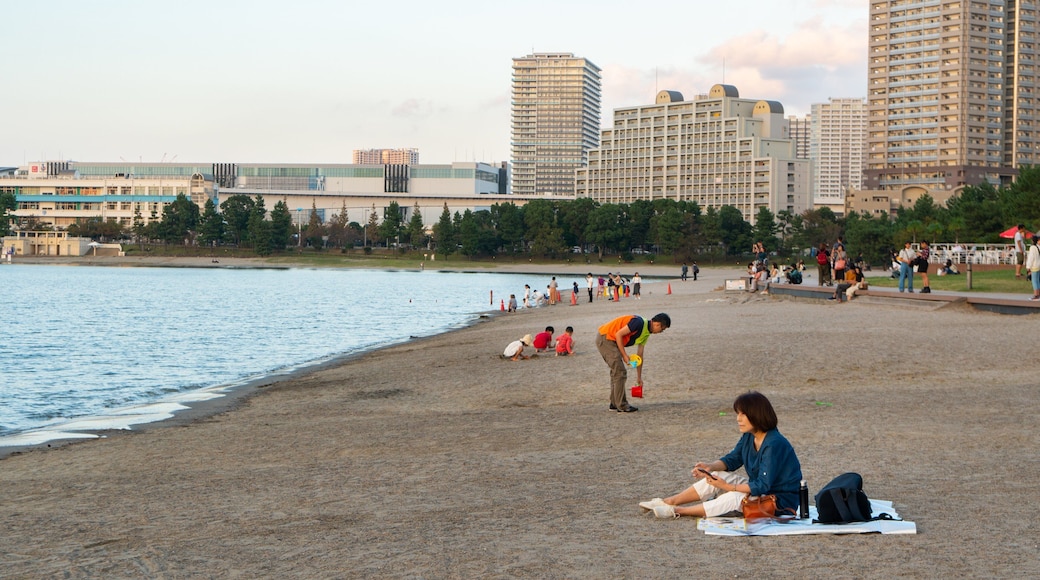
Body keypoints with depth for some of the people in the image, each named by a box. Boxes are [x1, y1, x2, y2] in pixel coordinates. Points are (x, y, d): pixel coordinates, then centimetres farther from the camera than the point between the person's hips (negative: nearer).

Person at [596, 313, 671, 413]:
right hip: (605, 338, -10)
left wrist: (639, 377, 22)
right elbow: (619, 334, -22)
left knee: (616, 371, 17)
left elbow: (639, 355, 19)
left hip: (610, 341, 10)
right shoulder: (639, 323, -19)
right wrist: (624, 355, -19)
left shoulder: (646, 333, 11)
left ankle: (614, 404, 24)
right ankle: (621, 406, -5)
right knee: (620, 372, -9)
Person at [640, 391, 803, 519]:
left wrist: (727, 487, -25)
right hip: (757, 487, 9)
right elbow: (731, 460, 10)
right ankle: (670, 501, -3)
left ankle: (676, 511, -24)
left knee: (733, 499, -29)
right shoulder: (749, 437, 1)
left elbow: (762, 486, -28)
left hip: (780, 500, -9)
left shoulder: (774, 445, -27)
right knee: (717, 477, -3)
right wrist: (710, 467, -10)